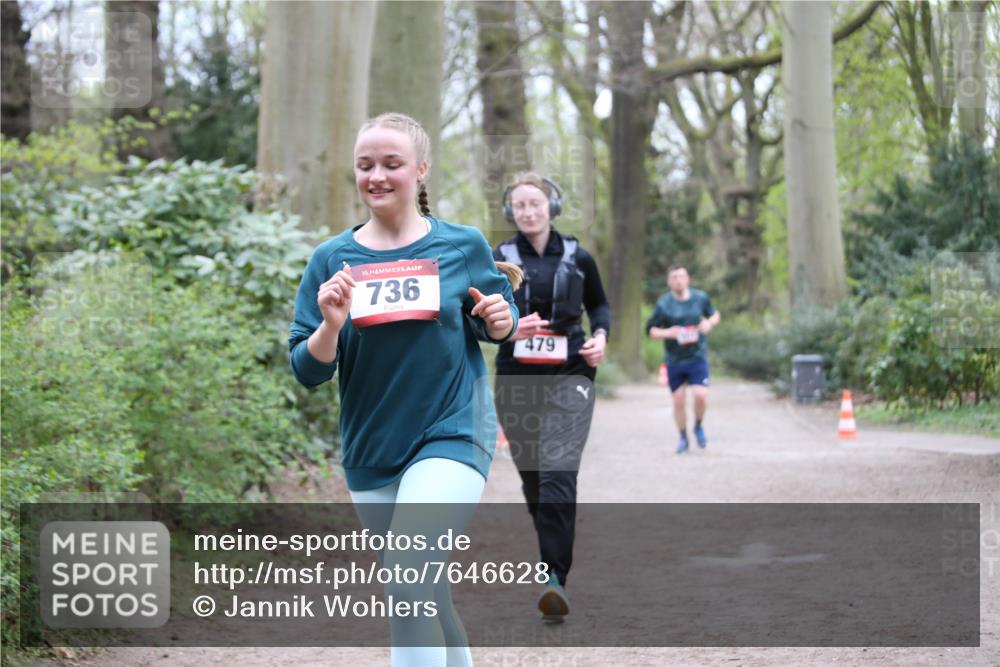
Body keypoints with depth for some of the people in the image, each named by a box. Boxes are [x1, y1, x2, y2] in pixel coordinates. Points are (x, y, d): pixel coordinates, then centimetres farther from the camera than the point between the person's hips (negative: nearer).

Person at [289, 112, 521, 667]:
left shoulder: (464, 246, -2)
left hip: (452, 435, -3)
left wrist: (499, 321, -12)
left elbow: (499, 328, 12)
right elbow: (308, 371, -1)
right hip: (371, 452, 4)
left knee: (406, 581, -23)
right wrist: (331, 325, -21)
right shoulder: (331, 259, 0)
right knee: (426, 595, 17)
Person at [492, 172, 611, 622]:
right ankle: (554, 559, 32)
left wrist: (601, 334, 1)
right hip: (516, 380, 2)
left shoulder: (577, 258, 5)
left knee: (558, 475, -17)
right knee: (532, 479, 10)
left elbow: (599, 304, 21)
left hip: (569, 378, -2)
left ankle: (554, 578, -22)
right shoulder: (498, 260, 3)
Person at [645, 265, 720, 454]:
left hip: (697, 357, 0)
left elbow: (715, 314, 16)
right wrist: (666, 333, -22)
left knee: (701, 395, -15)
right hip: (674, 360, 0)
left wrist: (709, 323, -7)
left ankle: (698, 427, 15)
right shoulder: (664, 304, -7)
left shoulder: (701, 298, -1)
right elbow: (650, 330, -2)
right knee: (679, 400, 4)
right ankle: (683, 438, 24)